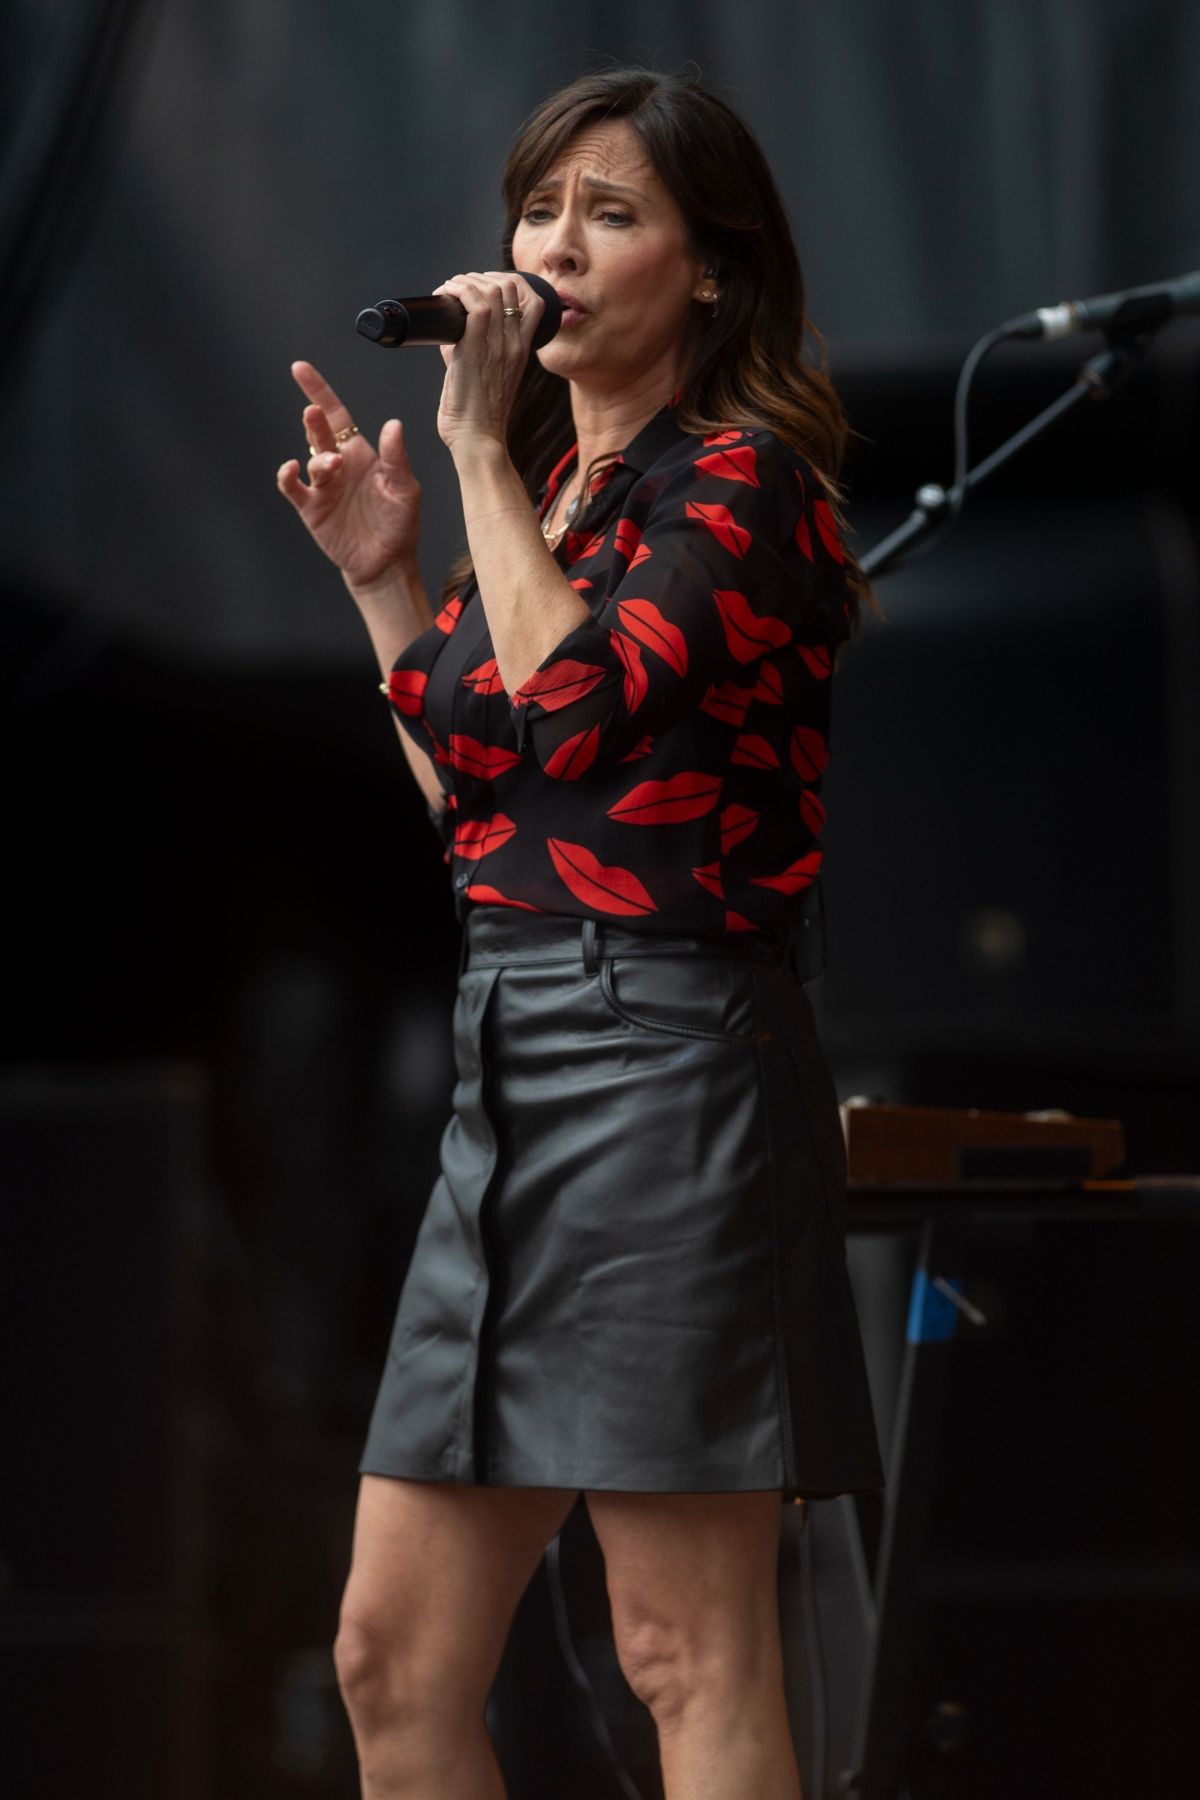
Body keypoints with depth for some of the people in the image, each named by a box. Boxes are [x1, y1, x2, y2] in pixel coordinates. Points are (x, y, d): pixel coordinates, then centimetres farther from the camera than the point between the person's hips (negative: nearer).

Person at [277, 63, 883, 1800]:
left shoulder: (741, 483, -5)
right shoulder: (547, 487, 19)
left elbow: (575, 700, -20)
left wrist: (479, 448, -10)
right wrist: (384, 577, 16)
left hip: (661, 1051, -8)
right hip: (507, 1058, 8)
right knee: (393, 1656, 7)